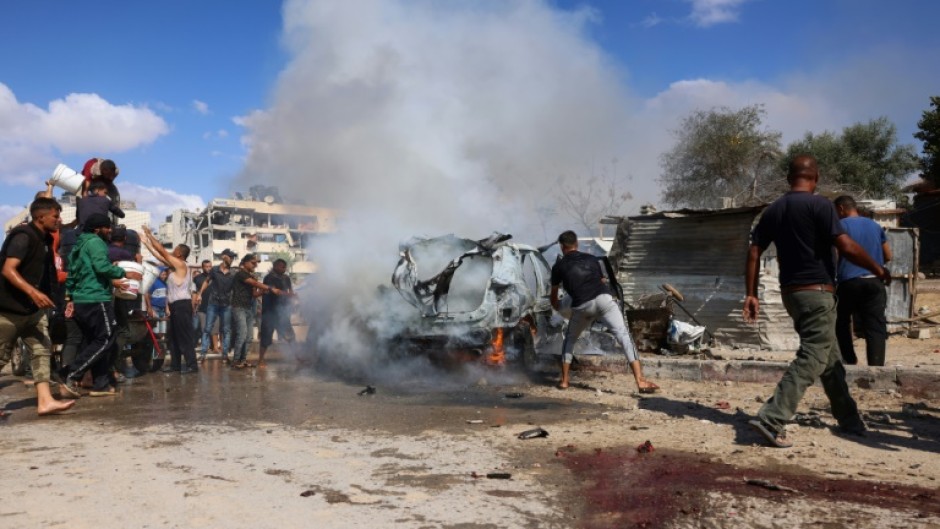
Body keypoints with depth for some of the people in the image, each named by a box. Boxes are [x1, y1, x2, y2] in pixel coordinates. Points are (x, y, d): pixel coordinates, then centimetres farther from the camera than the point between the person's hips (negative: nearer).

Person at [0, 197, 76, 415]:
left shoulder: (43, 239, 10)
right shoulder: (23, 236, -17)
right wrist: (33, 292, -39)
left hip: (32, 309, 8)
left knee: (42, 350, 0)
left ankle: (45, 401, -4)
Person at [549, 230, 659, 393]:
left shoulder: (559, 267, 21)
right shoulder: (591, 258, 25)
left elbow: (554, 294, 36)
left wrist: (555, 305, 58)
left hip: (581, 306, 0)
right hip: (603, 298, 0)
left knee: (570, 339, 24)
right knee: (623, 335, -6)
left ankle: (564, 380, 24)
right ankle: (641, 381, -18)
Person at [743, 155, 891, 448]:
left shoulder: (773, 210, 8)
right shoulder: (819, 205, -10)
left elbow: (754, 252, 5)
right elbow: (847, 247, -15)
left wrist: (751, 294, 7)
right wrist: (878, 269, 1)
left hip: (791, 291, 8)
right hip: (817, 291, -7)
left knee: (830, 358, 18)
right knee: (811, 359, -8)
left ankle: (850, 421, 30)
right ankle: (771, 419, -19)